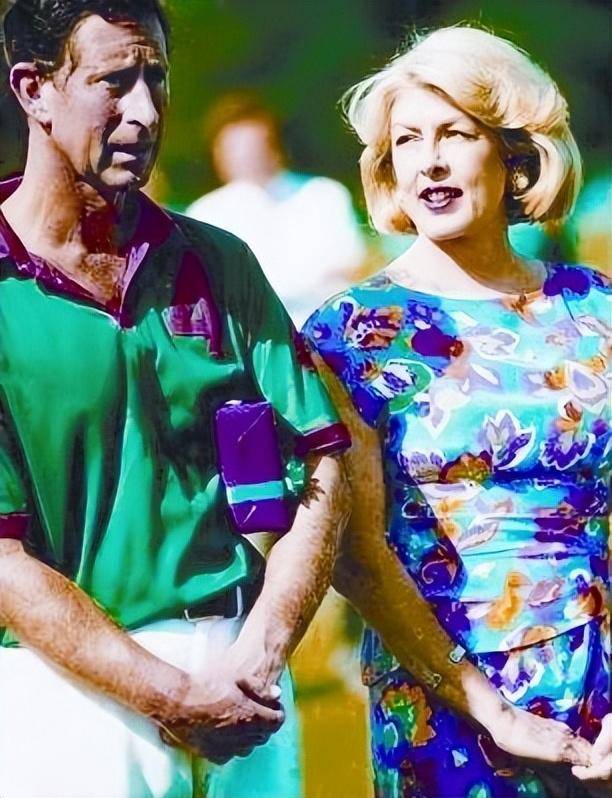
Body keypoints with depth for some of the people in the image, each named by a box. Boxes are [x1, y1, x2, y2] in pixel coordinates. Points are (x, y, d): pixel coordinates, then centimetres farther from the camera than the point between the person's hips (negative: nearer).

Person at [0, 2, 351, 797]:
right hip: (67, 693, -3)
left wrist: (259, 654, -11)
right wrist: (177, 698, -15)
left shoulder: (218, 264, 7)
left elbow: (321, 468, 3)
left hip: (240, 681, 4)